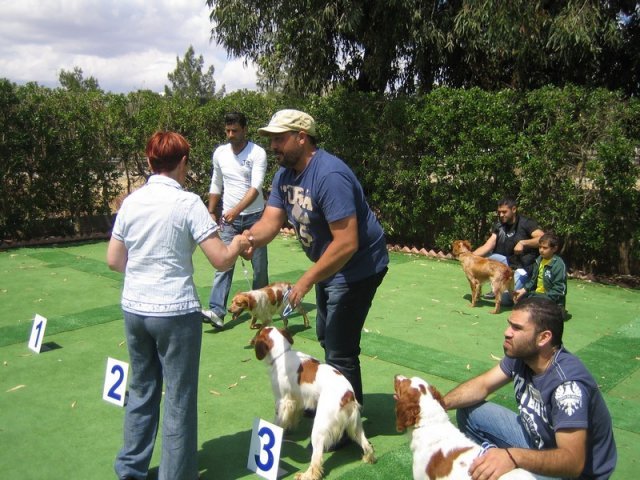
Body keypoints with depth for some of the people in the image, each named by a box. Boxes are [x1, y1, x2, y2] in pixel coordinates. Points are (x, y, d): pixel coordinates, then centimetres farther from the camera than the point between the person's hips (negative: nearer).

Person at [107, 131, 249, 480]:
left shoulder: (131, 201, 3)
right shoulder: (187, 203, -12)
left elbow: (114, 260, 9)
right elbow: (222, 260, -14)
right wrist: (237, 244, 6)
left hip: (134, 309, 6)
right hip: (176, 312, -6)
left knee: (141, 390, 21)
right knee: (179, 398, 8)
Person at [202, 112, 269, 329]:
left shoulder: (257, 153, -10)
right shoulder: (220, 153, 4)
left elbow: (255, 187, -21)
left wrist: (236, 210, -32)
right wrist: (211, 212, 13)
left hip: (254, 217, -3)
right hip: (228, 219, 3)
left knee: (260, 265, 6)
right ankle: (217, 311, -10)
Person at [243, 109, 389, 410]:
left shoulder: (329, 175, -30)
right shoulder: (284, 174, -1)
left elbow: (347, 243, -34)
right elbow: (270, 222, -9)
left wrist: (306, 282, -30)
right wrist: (249, 237, -31)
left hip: (357, 267, -10)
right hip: (328, 265, 10)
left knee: (340, 351, -6)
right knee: (327, 338, 24)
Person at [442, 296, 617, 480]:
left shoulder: (567, 384, -33)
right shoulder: (522, 353, -11)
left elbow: (572, 461, -38)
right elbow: (482, 385, -2)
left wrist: (513, 457, -52)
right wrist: (441, 403, -19)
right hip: (537, 439, 8)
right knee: (469, 412, 0)